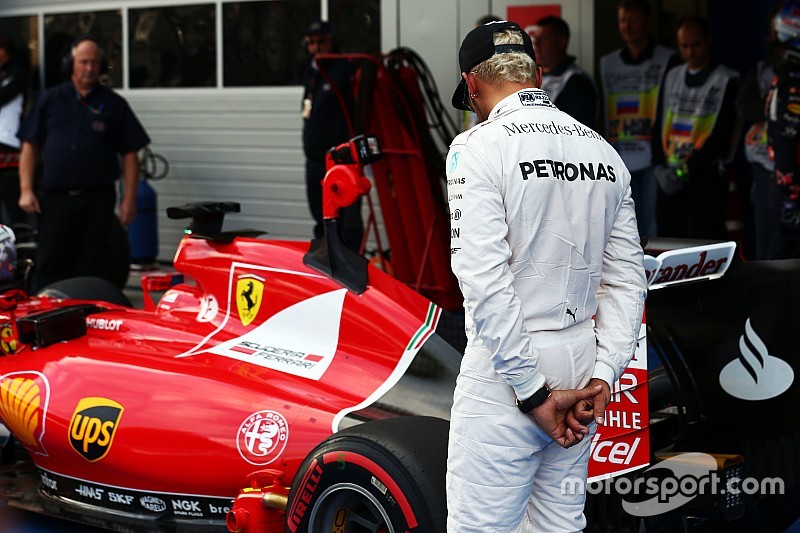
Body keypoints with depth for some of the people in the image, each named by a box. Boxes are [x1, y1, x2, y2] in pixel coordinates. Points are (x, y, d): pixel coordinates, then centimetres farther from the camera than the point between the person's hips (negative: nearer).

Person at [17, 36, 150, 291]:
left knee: (94, 270, -1)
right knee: (49, 269, 2)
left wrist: (129, 198, -3)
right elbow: (30, 147, 9)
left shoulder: (113, 104, 8)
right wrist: (26, 190, -1)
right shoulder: (50, 100, 11)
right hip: (54, 200, 1)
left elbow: (129, 154, 6)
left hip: (98, 201, -1)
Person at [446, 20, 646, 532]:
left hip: (507, 373, -7)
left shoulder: (478, 147, -10)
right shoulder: (604, 151, 10)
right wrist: (603, 376, 1)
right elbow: (627, 278, 7)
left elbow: (486, 284, -18)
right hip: (582, 362, 7)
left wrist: (534, 393, -15)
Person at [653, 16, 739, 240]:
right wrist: (660, 165, -1)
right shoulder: (672, 77, 15)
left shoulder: (726, 80, -2)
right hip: (669, 178, 5)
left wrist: (688, 168, -15)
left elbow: (721, 134, -9)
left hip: (706, 175, -5)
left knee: (709, 238, -5)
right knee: (668, 238, 6)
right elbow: (659, 125, 13)